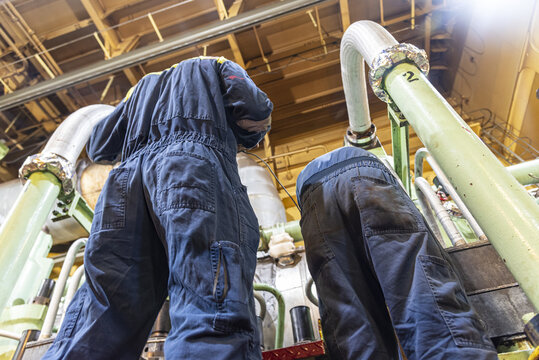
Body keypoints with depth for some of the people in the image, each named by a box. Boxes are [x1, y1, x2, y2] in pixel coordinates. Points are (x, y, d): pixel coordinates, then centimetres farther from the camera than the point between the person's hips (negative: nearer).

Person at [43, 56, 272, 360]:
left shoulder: (144, 85, 42)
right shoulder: (215, 66, 31)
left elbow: (98, 147, 38)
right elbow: (256, 113, 10)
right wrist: (248, 135, 32)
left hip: (129, 176, 5)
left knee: (99, 325, -4)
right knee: (218, 314, -20)